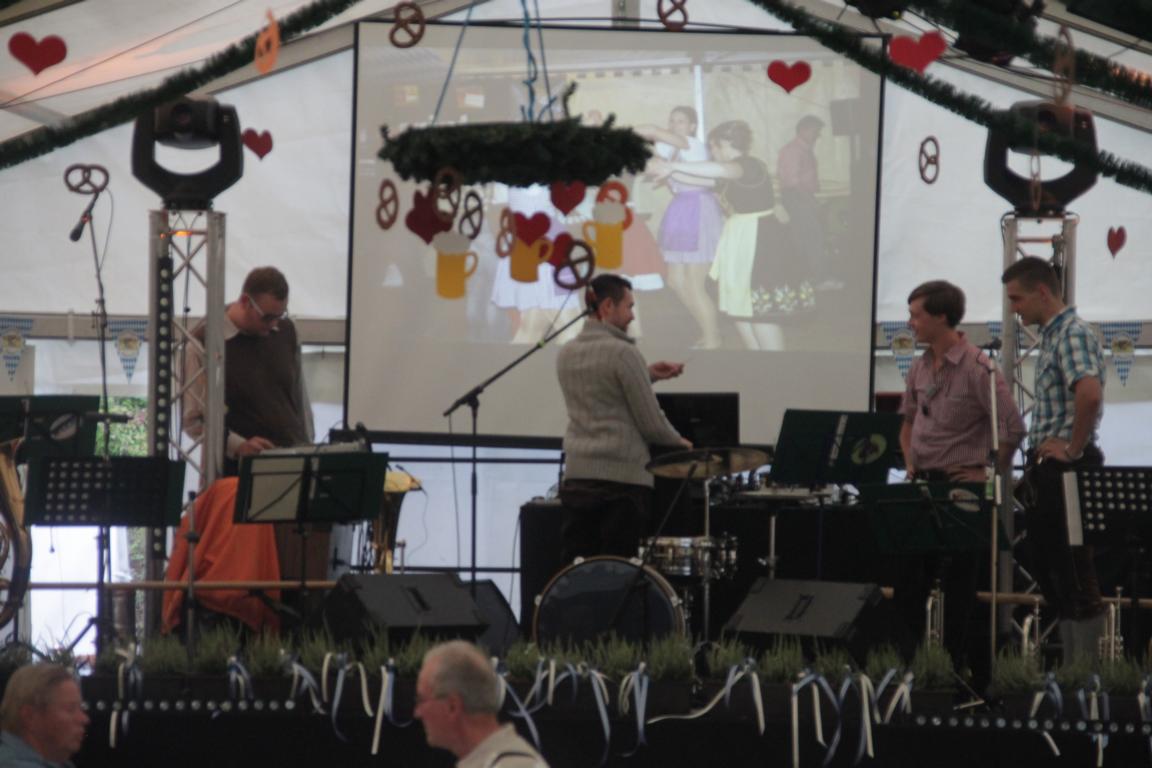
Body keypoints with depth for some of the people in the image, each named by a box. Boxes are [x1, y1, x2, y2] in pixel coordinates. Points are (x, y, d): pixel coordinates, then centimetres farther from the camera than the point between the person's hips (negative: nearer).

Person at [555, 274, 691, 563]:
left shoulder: (567, 354, 11)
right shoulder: (623, 353, -11)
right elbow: (651, 423, -9)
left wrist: (647, 376, 19)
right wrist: (679, 442, 11)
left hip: (576, 477, 6)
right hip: (622, 477, -6)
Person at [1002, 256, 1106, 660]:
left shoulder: (1072, 334, -14)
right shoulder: (1052, 336, 17)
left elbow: (1089, 394, -32)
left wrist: (1073, 449, -22)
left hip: (1067, 470, -10)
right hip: (1046, 471, 10)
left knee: (1075, 575, -7)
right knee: (1050, 571, 12)